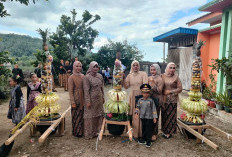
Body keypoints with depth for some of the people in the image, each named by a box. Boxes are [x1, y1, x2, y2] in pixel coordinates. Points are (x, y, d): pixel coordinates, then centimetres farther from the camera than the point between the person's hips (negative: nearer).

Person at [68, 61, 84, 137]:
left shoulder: (83, 76, 5)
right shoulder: (71, 77, -10)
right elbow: (70, 91, -11)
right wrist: (73, 102, -15)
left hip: (83, 99, 5)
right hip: (76, 99, -5)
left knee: (82, 115, 16)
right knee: (76, 116, 6)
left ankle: (81, 130, 33)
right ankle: (76, 132, 24)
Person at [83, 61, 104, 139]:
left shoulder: (100, 76, 6)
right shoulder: (87, 77, -12)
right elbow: (86, 90, -14)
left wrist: (103, 97, 12)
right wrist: (88, 101, -17)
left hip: (99, 99, 6)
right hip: (92, 99, -6)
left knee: (99, 115, 12)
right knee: (90, 115, 3)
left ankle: (97, 131, 29)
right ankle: (89, 133, 19)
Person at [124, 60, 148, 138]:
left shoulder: (143, 74, -1)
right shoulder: (129, 75, 9)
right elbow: (126, 86, 8)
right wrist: (124, 79, -3)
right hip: (133, 97, 3)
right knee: (134, 115, 6)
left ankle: (141, 133, 16)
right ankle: (134, 133, 20)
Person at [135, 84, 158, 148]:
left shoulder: (151, 100, -8)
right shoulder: (140, 100, 2)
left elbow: (154, 109, -6)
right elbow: (137, 107, 12)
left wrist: (155, 117, -8)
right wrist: (136, 112, -2)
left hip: (149, 117, -3)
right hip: (142, 117, 4)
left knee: (149, 129, 3)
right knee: (143, 129, 16)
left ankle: (148, 141, 15)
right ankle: (143, 139, 30)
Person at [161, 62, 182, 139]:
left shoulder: (176, 77, 0)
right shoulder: (162, 76, 5)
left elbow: (180, 89, -1)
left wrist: (170, 91, -10)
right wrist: (163, 92, -6)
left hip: (172, 100, -2)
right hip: (164, 99, 2)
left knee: (171, 115, 3)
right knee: (164, 115, 7)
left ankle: (169, 132, 17)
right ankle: (164, 130, 22)